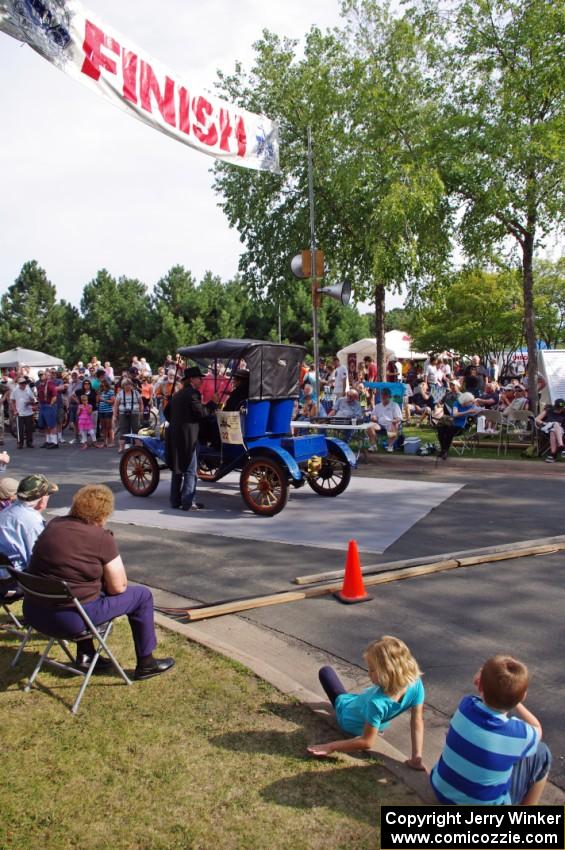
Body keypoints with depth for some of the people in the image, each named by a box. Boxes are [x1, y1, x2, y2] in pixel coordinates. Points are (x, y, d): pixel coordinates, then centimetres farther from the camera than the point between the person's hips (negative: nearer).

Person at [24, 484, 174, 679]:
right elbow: (118, 587, -7)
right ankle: (145, 663, 20)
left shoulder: (54, 524, 5)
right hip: (71, 618, -7)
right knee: (142, 595, 8)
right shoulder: (101, 539, -14)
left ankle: (85, 655, 36)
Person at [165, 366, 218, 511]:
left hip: (173, 434, 9)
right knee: (190, 470, -4)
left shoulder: (178, 394, 16)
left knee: (177, 468, 15)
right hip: (187, 435, -9)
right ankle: (188, 503, -5)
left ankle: (175, 500, 19)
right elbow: (200, 412, -16)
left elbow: (167, 412, 21)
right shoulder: (192, 393, -11)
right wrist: (213, 403, -5)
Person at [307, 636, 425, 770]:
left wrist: (331, 747, -33)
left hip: (347, 715, -4)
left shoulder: (376, 702, -47)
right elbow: (417, 723, -26)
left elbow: (367, 742, -36)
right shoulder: (416, 683, -34)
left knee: (325, 671, 21)